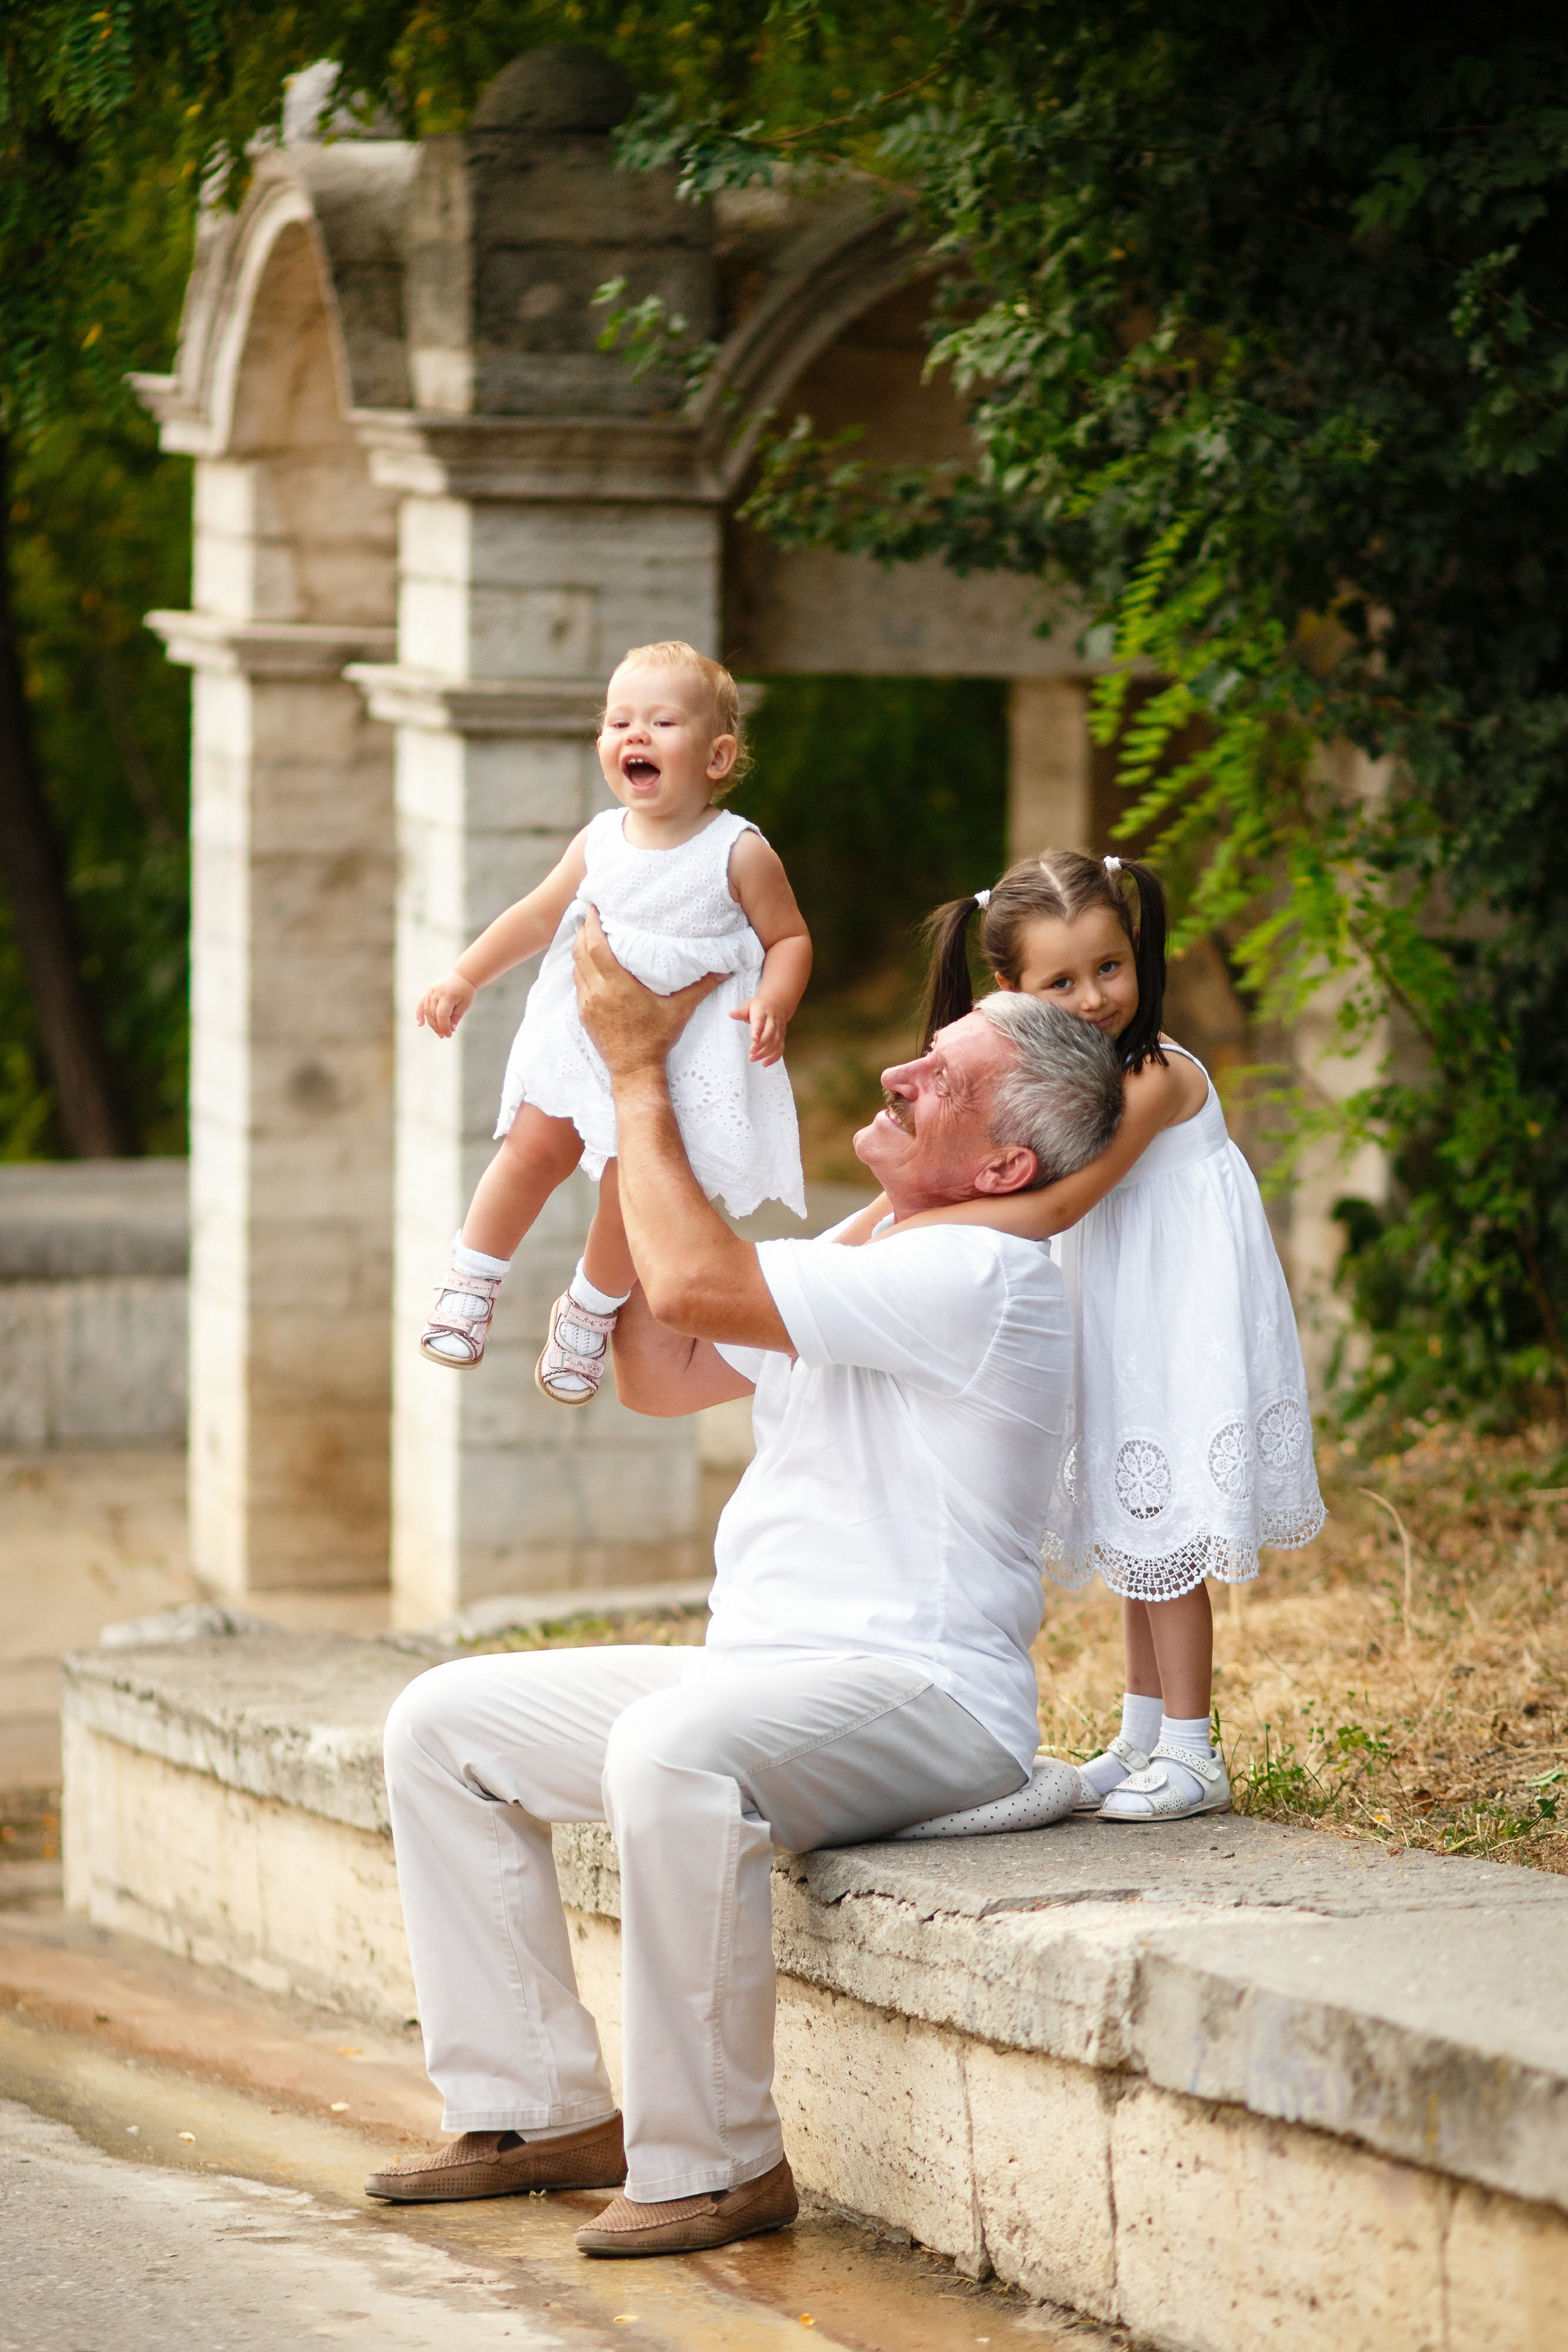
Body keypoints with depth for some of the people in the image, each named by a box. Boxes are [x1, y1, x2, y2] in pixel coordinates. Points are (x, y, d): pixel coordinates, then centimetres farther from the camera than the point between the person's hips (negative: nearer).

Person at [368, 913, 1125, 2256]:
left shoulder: (986, 1277, -15)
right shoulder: (854, 1262, 18)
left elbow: (690, 1282, -22)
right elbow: (660, 1373, 23)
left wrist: (641, 1069, -9)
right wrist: (632, 1113, 18)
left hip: (925, 1702, -10)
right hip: (761, 1680, 10)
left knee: (670, 1753, -39)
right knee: (442, 1726, 5)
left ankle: (715, 2164, -27)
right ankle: (544, 2110, 6)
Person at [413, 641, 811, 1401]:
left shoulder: (739, 854, -12)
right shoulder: (599, 844, 0)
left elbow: (789, 938, -4)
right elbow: (539, 915, 13)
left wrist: (773, 1002, -23)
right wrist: (463, 977, 10)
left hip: (678, 1052, -3)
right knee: (533, 1146, -6)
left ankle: (590, 1312, 19)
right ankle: (470, 1284, 12)